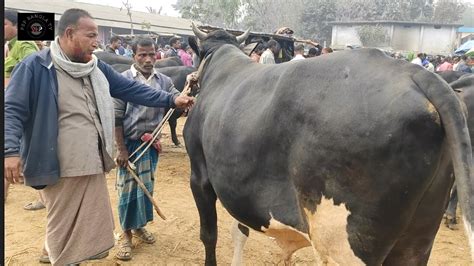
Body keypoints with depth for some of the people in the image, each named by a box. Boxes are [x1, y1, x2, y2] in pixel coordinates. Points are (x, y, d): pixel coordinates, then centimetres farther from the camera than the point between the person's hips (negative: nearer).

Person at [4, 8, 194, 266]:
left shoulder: (98, 68, 9)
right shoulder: (36, 66, -8)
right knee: (63, 230, 12)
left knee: (94, 229, 16)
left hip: (94, 166, 6)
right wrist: (10, 150, -23)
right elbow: (12, 109, -10)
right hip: (58, 168, -6)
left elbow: (132, 89, 10)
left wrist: (171, 99, 5)